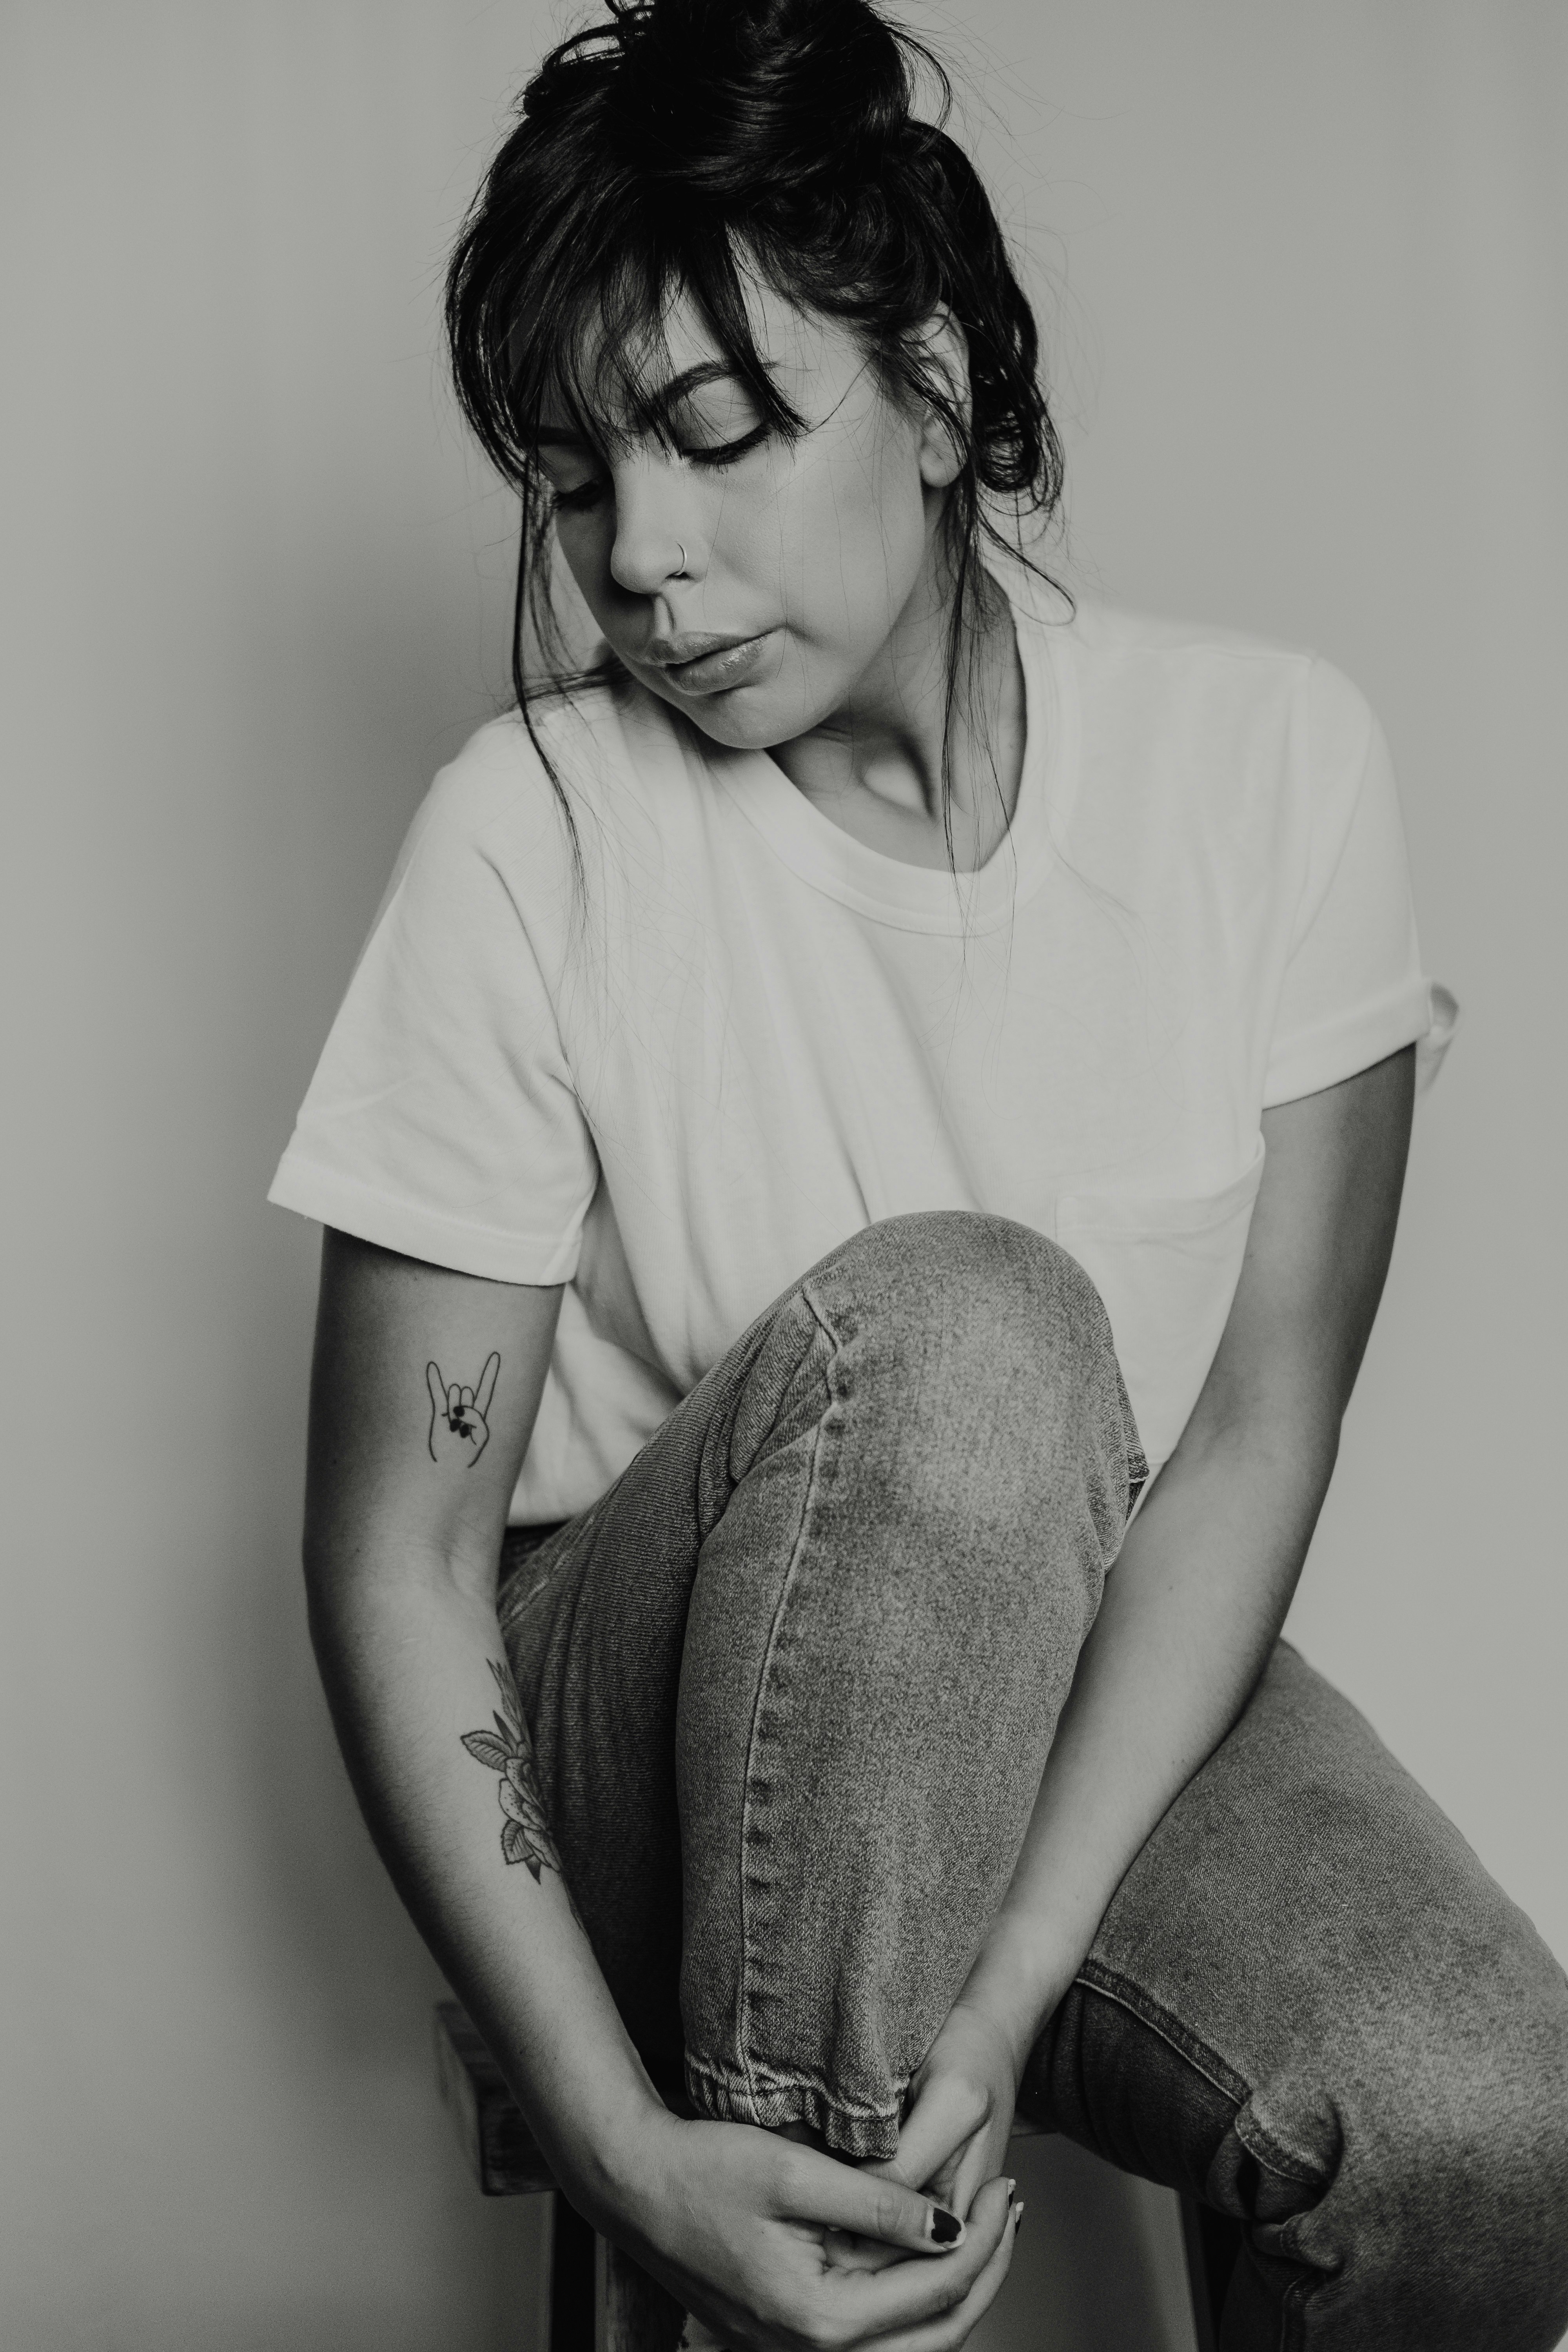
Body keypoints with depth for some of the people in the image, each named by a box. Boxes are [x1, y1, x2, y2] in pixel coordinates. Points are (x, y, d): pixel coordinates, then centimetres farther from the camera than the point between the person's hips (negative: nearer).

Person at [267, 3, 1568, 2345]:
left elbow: (1258, 1424, -11)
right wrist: (625, 2144, -23)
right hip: (660, 1724, -1)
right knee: (954, 1324, -34)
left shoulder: (1266, 755, -9)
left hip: (1112, 1694, 2)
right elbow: (398, 1554, -13)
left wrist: (1009, 1975, -21)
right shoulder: (534, 835, -15)